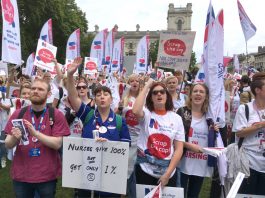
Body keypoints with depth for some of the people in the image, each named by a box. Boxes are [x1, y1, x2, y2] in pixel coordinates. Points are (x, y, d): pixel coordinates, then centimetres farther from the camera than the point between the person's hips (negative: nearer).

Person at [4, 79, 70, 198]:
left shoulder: (56, 115, -7)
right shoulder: (18, 114, 0)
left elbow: (57, 144, -14)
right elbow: (8, 145, 0)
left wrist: (35, 133, -27)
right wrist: (14, 138, -23)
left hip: (47, 175, -2)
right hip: (21, 174, 2)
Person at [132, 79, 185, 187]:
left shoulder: (176, 118, 0)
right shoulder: (146, 114, -3)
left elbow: (179, 149, -2)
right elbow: (136, 111, -28)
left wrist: (168, 173, -10)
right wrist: (147, 86, -17)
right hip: (145, 170, -1)